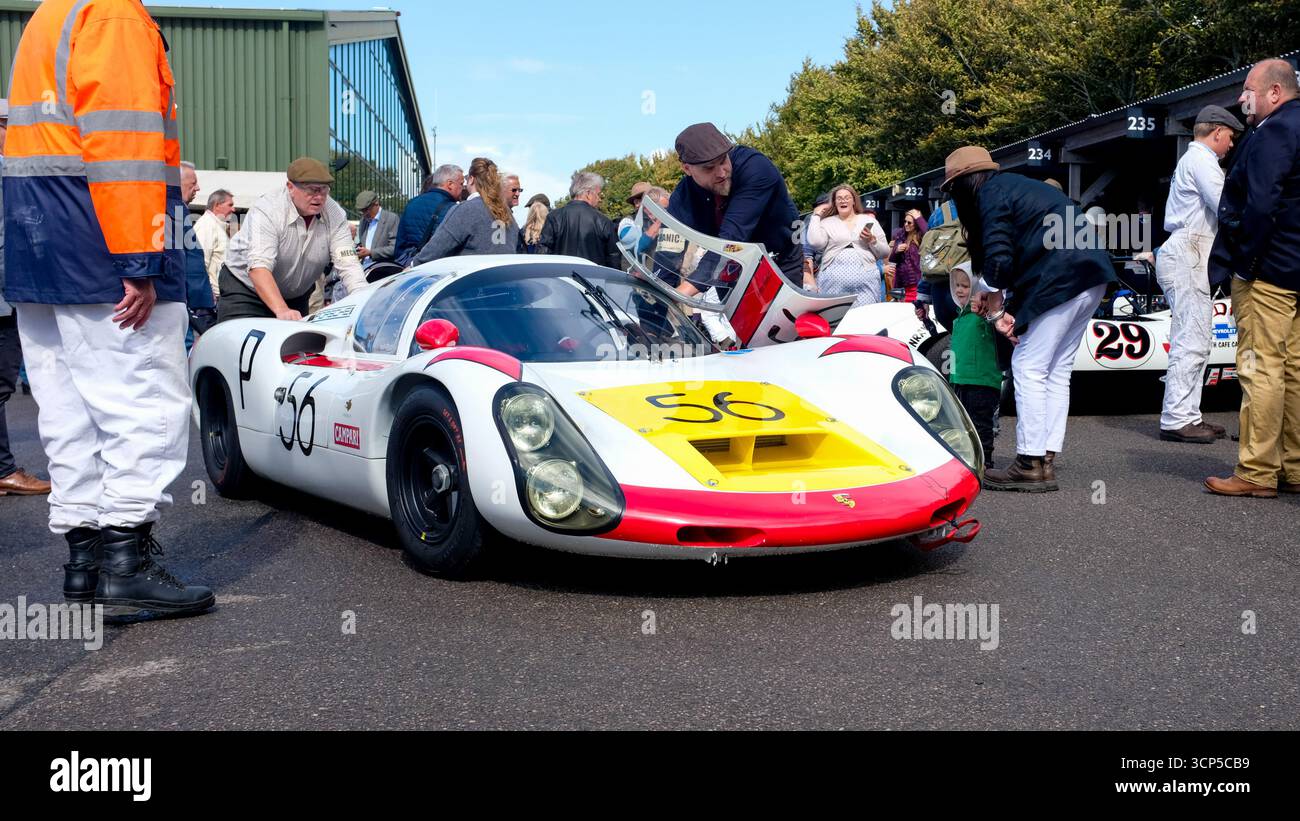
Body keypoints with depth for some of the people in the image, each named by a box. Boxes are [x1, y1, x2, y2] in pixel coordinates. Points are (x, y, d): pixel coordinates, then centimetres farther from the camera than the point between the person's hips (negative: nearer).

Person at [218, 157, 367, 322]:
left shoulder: (335, 214, -13)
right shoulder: (266, 211, -26)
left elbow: (348, 264, -17)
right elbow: (259, 267, -38)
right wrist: (282, 311, -53)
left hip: (296, 296, 4)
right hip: (246, 291, -4)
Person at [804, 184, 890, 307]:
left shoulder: (869, 220, 14)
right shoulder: (827, 222, 12)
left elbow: (885, 252, 15)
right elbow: (815, 243, -7)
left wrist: (872, 241, -4)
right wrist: (816, 216, 2)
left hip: (865, 280, 1)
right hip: (834, 281, -1)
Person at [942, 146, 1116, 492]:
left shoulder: (991, 194, -4)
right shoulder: (1014, 186, 24)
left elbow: (998, 261, -12)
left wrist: (997, 310, 6)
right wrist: (1009, 308, 10)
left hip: (1061, 278, -10)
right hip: (1091, 274, 10)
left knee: (1029, 368, -5)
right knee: (1056, 370, 12)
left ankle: (1030, 465, -5)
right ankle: (1046, 460, 12)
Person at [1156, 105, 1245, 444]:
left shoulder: (1191, 159, 26)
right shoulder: (1201, 159, -7)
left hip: (1182, 256, 11)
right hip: (1188, 256, -11)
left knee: (1194, 341, 10)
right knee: (1191, 342, -12)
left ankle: (1187, 416, 11)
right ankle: (1176, 420, -12)